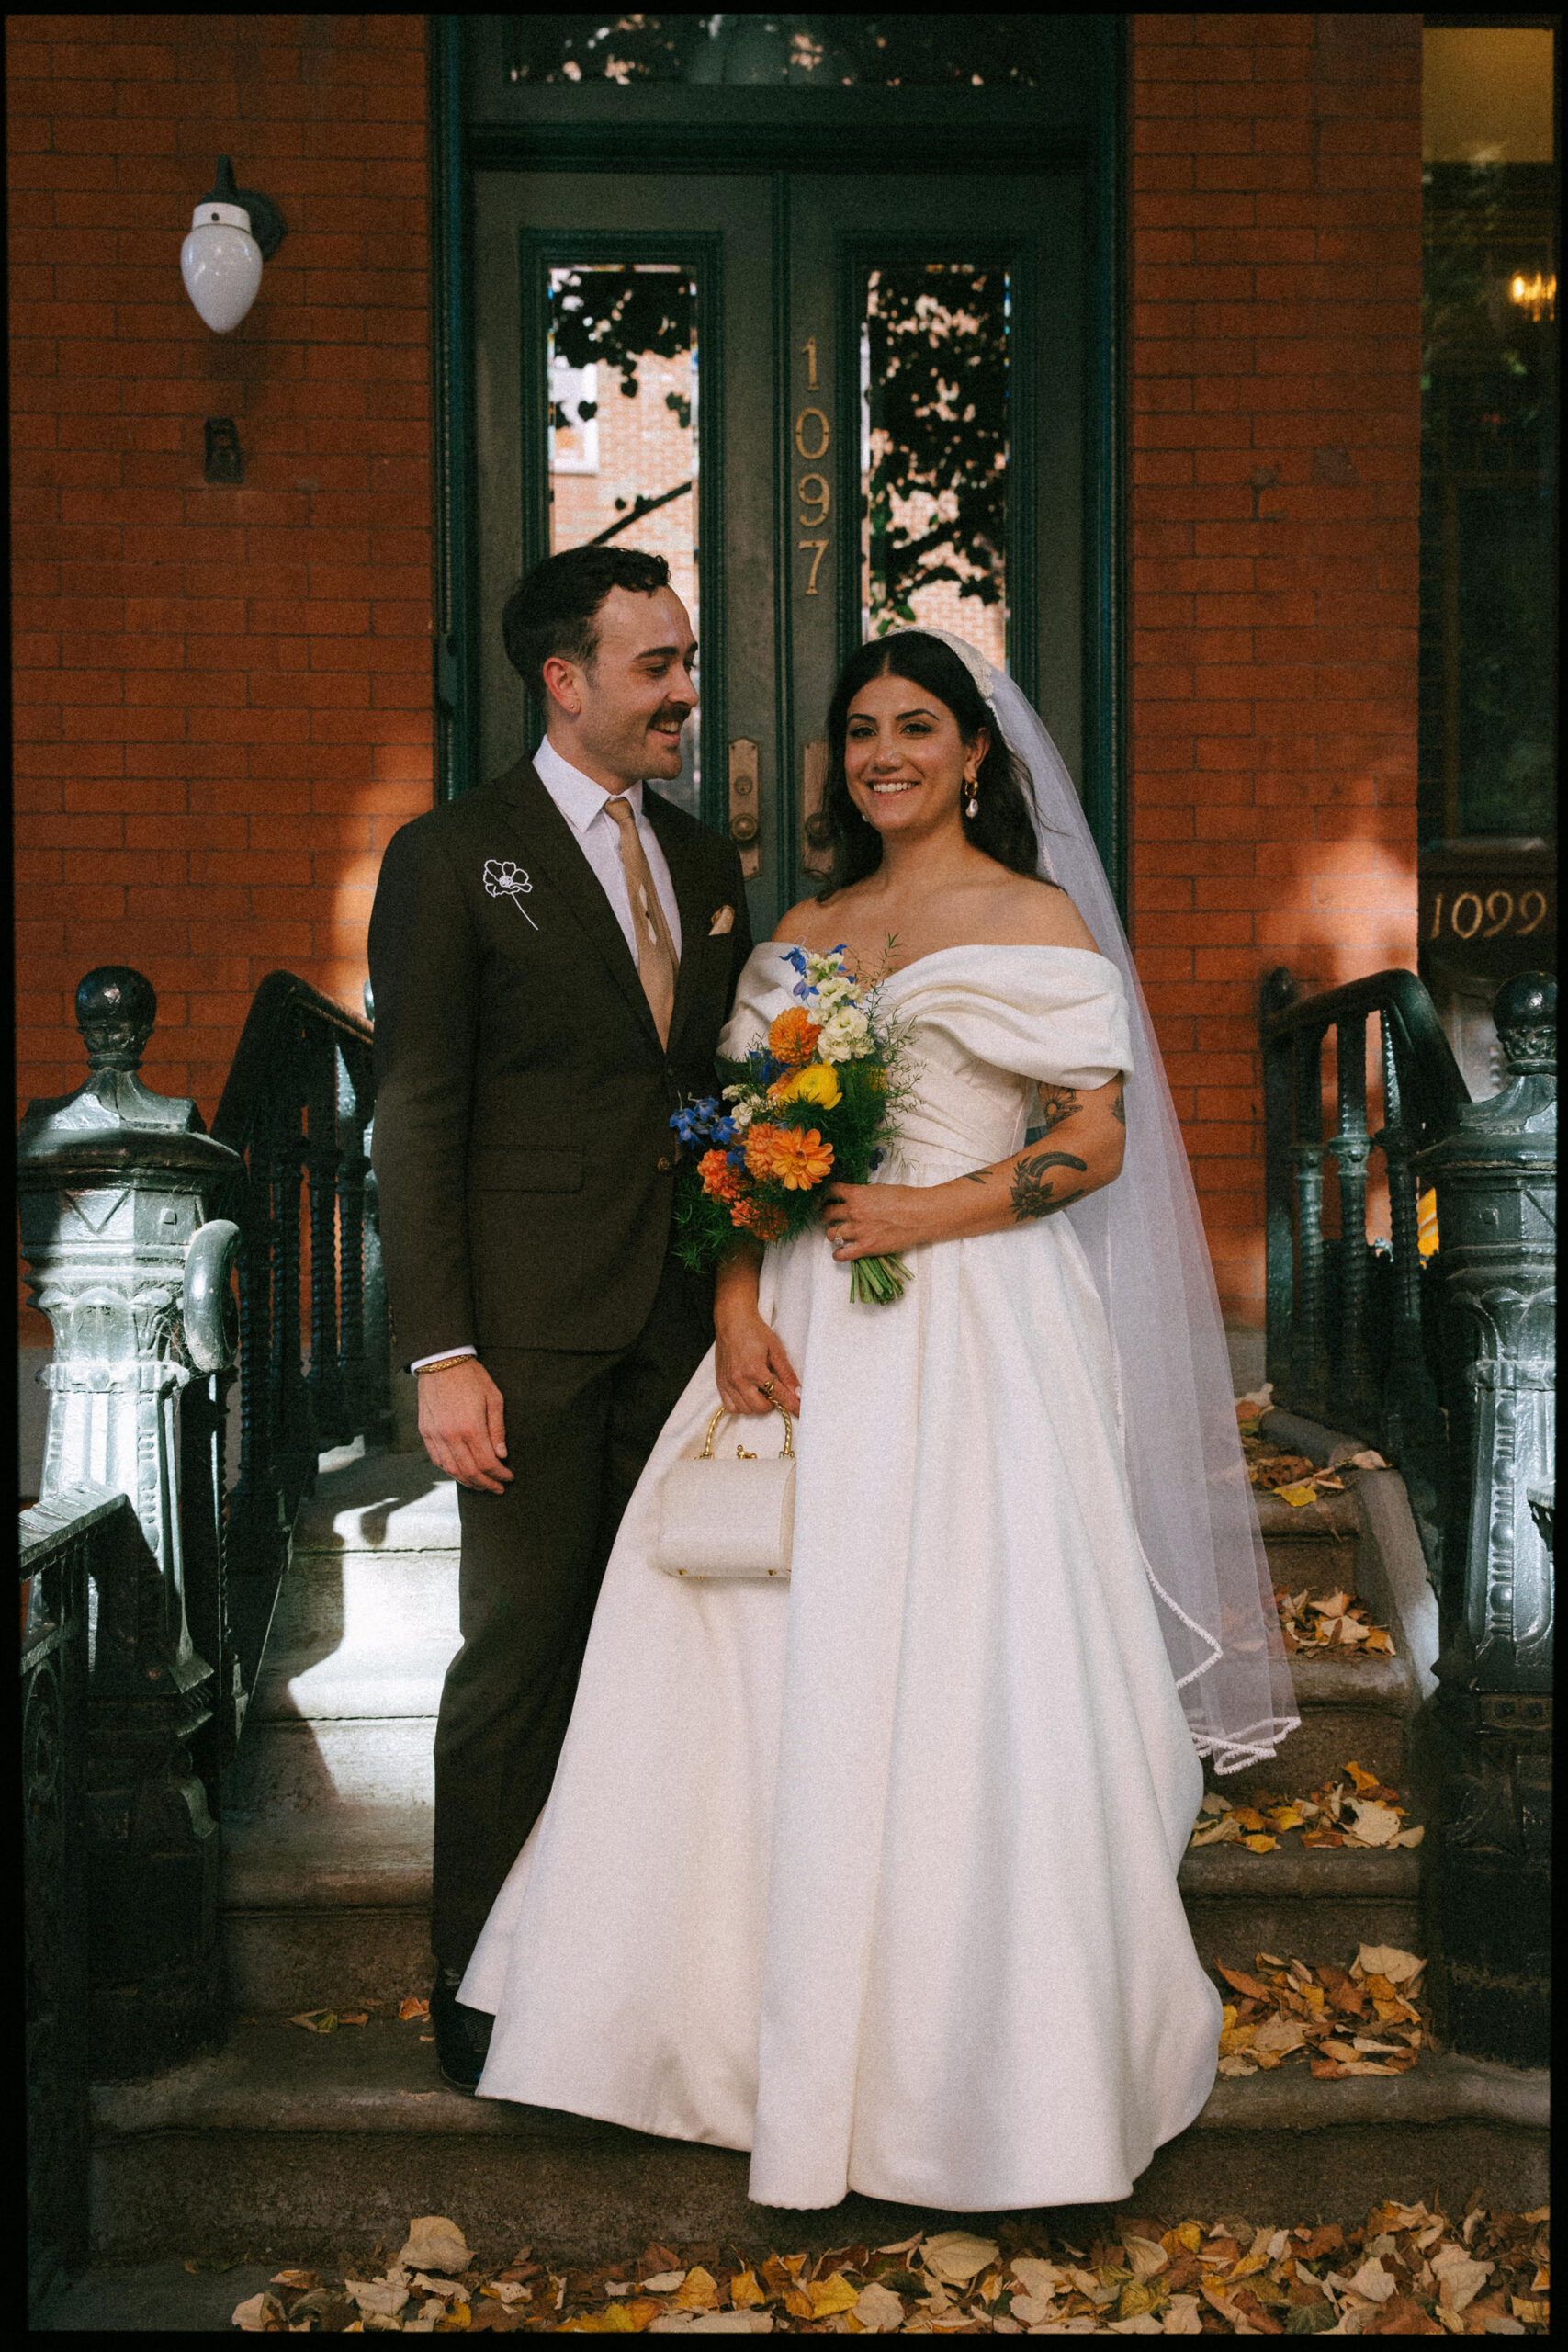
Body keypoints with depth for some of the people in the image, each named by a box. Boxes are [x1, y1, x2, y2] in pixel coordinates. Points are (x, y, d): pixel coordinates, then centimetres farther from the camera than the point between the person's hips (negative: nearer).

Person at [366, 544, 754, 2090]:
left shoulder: (705, 861, 13)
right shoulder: (453, 857, -4)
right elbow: (413, 1119, -8)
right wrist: (440, 1354, -15)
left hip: (684, 1322, 6)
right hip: (532, 1327, -5)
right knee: (521, 1654, 2)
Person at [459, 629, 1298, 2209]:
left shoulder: (1038, 920, 2)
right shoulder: (801, 934, 16)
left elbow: (1097, 1143, -4)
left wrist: (930, 1213, -16)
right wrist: (737, 1304, -6)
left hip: (978, 1329, -4)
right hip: (811, 1335, 5)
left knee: (958, 1680, -4)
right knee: (772, 1657, 3)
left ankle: (972, 2049, 12)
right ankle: (781, 2006, 20)